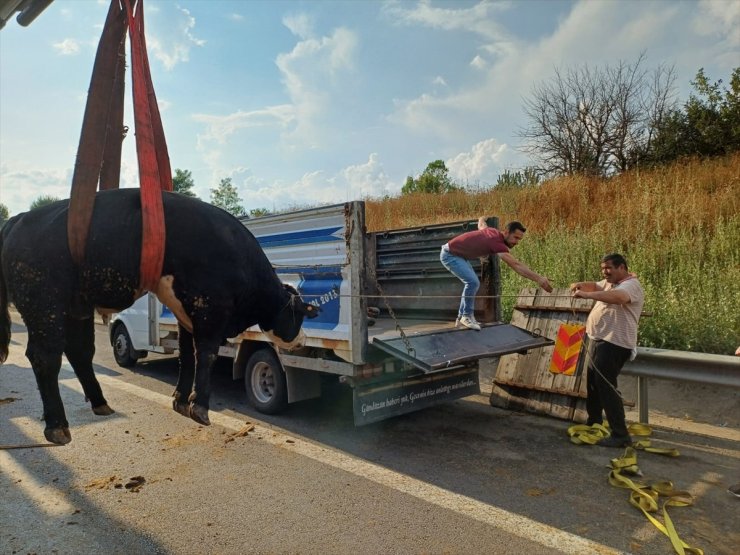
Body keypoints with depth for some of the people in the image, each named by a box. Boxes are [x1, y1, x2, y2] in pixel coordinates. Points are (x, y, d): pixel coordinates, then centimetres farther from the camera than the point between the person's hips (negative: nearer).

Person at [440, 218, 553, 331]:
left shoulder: (493, 232, 1)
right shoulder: (497, 242, -26)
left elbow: (481, 224, 26)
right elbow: (516, 265, -35)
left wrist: (482, 219, 50)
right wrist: (538, 278, -39)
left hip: (458, 254, 11)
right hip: (450, 255, -11)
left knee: (472, 282, 10)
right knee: (472, 282, -22)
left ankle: (461, 317, 16)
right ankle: (466, 316, -7)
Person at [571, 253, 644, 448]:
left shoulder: (631, 285, -15)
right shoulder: (610, 283, 16)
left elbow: (617, 297, -35)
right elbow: (595, 286, 22)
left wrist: (586, 295, -42)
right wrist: (581, 285, -2)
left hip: (614, 343, -10)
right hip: (599, 339, 10)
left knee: (606, 386, -13)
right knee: (592, 383, 18)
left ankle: (620, 435, -6)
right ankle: (593, 423, 34)